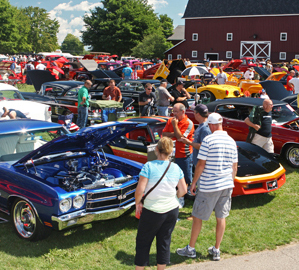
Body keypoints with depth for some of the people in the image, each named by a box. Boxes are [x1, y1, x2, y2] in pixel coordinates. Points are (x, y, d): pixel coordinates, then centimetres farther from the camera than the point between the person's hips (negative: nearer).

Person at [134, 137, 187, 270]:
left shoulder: (149, 166, -15)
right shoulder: (176, 168, -1)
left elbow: (140, 190, -19)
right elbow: (183, 190, 5)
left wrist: (137, 203, -3)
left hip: (153, 212, -4)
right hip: (172, 210, 4)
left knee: (143, 242, 11)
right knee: (164, 241, 17)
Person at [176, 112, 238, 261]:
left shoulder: (208, 140, -13)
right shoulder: (232, 141, 5)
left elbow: (201, 164, -13)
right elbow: (234, 167, 10)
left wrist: (194, 182, -3)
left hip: (209, 187, -6)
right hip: (226, 185, 6)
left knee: (197, 217, 7)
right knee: (221, 218, 13)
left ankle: (191, 249, 18)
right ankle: (216, 250, 22)